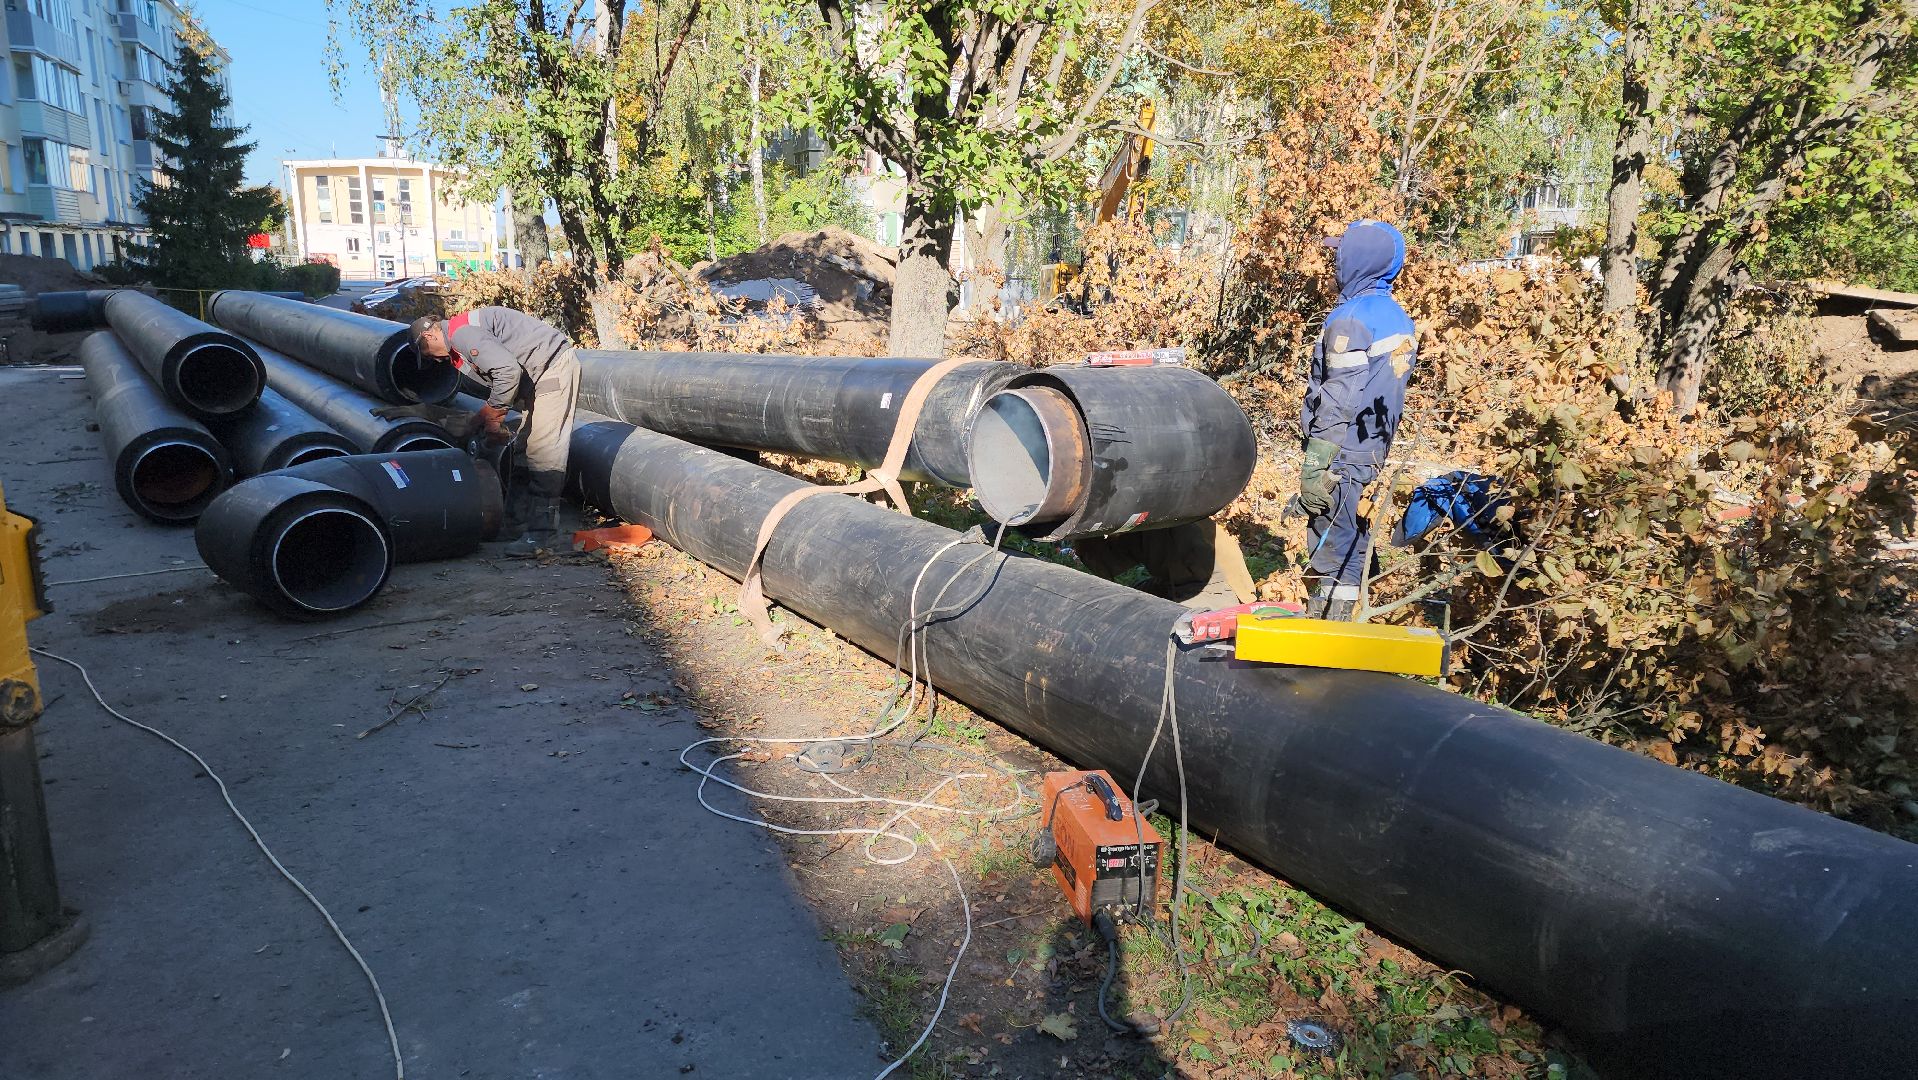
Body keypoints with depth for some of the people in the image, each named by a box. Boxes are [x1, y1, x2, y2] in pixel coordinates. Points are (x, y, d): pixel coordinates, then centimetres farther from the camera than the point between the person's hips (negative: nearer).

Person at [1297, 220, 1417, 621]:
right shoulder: (1400, 319, 12)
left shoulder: (1351, 319, -15)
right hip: (1374, 454, 9)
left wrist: (1314, 465, -19)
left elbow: (1339, 399, -19)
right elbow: (1391, 393, 15)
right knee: (1353, 549, 14)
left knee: (1332, 550, -3)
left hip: (1342, 457, -9)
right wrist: (1379, 449, 21)